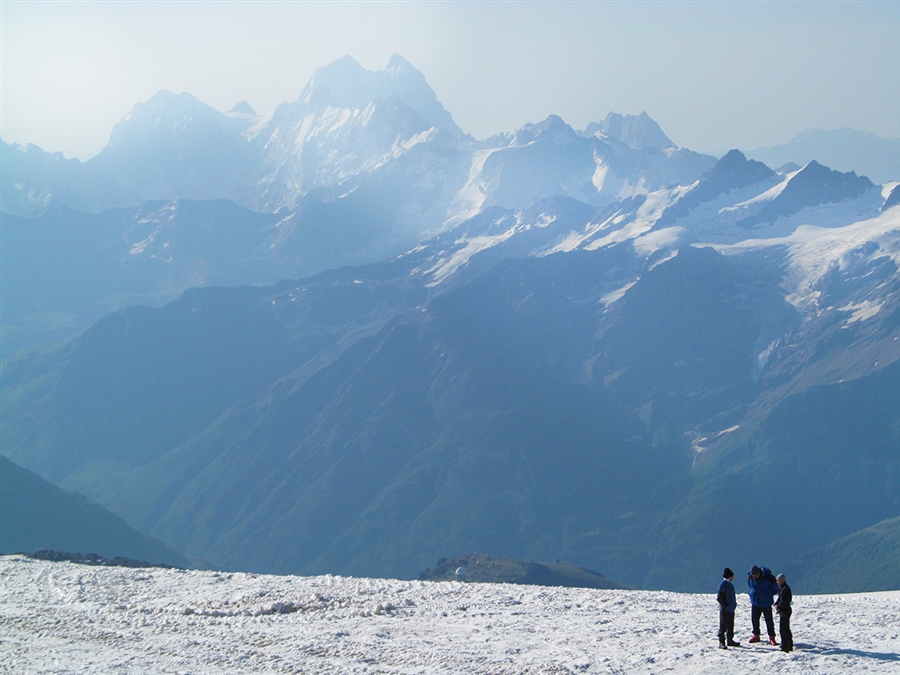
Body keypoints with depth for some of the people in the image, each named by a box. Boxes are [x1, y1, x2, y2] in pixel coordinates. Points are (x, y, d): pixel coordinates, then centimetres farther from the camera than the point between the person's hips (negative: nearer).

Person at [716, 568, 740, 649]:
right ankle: (721, 642, -5)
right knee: (723, 626, -6)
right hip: (725, 610, -10)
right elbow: (719, 597, -19)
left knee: (730, 626, 18)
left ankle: (730, 640, 28)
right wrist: (725, 605, -18)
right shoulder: (723, 585, -16)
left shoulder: (730, 584, 12)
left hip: (731, 609, 10)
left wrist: (734, 604, 14)